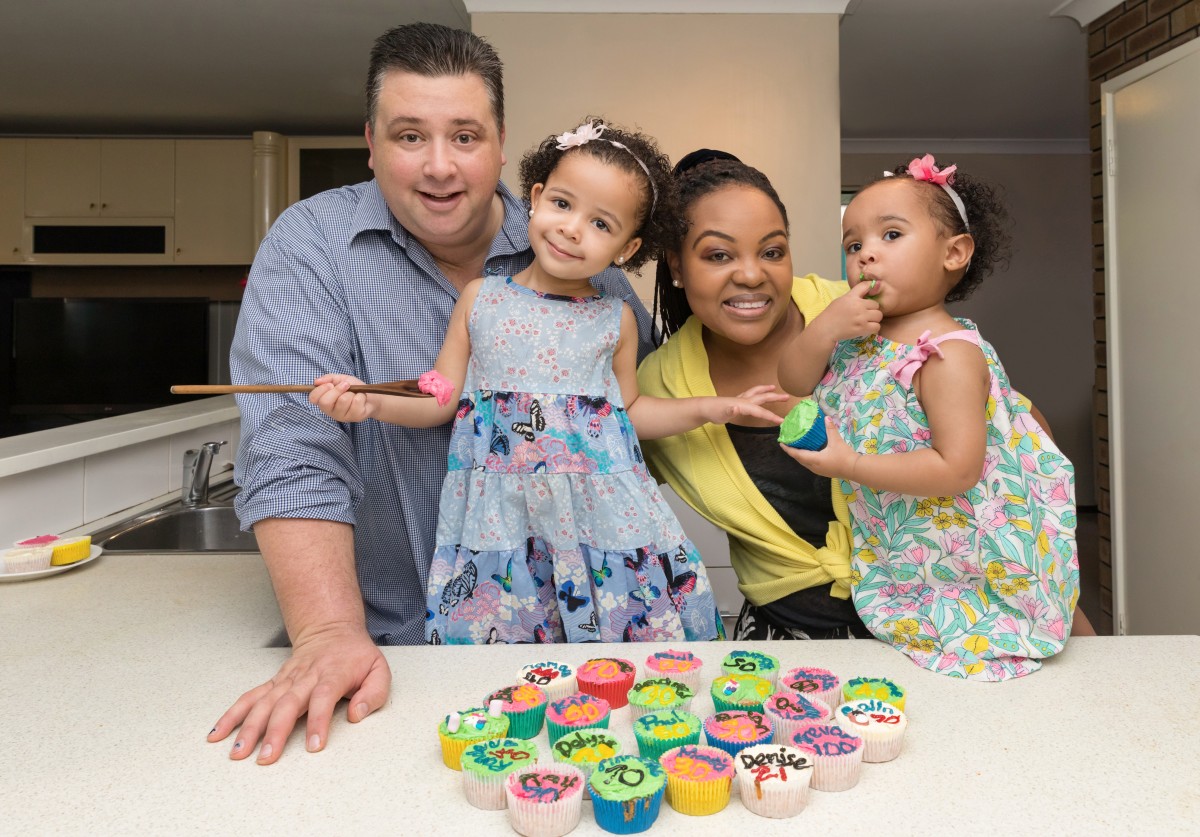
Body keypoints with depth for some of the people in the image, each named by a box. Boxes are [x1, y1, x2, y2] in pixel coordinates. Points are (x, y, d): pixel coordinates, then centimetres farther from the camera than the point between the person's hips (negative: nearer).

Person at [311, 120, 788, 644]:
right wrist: (371, 403, -8)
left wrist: (711, 408, 7)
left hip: (599, 516, 1)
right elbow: (443, 399, 6)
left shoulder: (616, 320, 4)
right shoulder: (479, 299, 3)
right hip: (501, 518, 0)